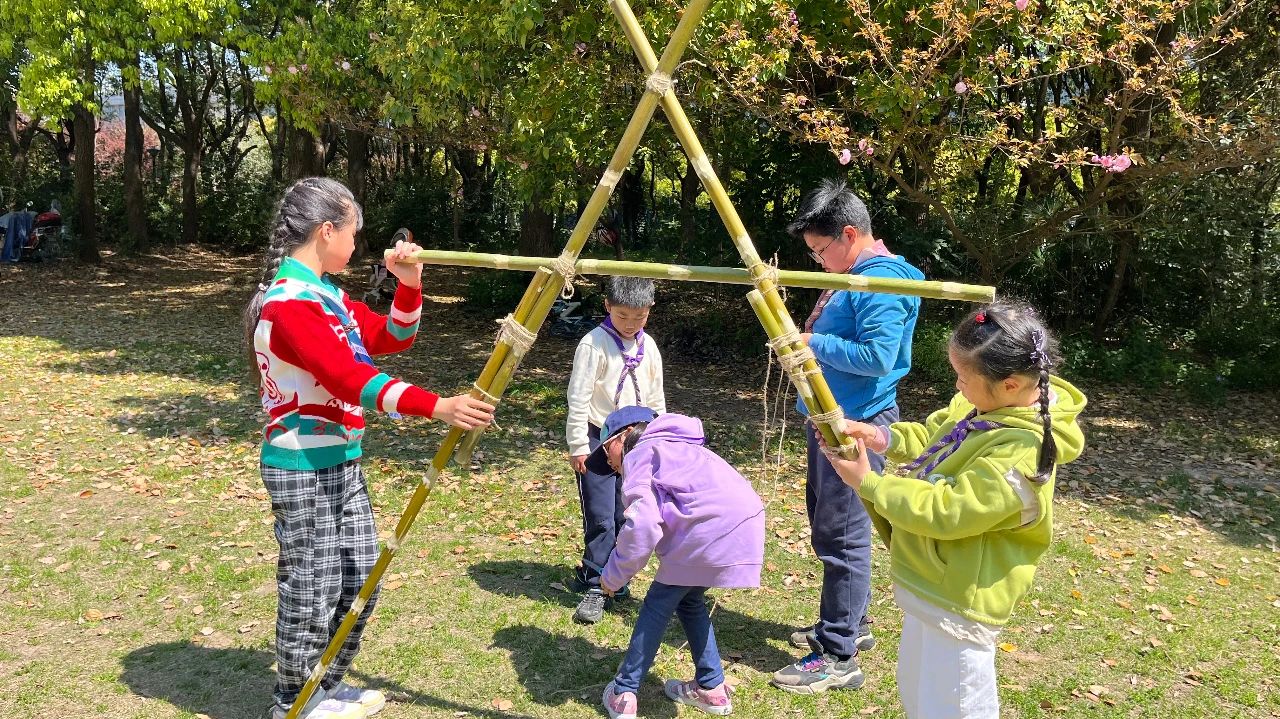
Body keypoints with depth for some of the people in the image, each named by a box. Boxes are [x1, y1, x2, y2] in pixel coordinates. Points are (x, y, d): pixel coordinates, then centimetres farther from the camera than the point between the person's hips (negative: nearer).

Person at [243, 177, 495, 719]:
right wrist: (436, 407, -37)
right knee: (311, 592, 3)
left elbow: (394, 337, 14)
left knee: (358, 579, 16)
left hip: (341, 461, 10)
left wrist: (409, 286, -4)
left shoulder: (326, 294, 10)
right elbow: (351, 379, -30)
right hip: (304, 468, -10)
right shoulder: (288, 302, -20)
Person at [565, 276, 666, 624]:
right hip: (599, 439, -5)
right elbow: (578, 398, -12)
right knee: (600, 517, -7)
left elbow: (656, 400, 15)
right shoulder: (594, 344, -11)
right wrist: (578, 445, -13)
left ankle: (595, 574, 24)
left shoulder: (649, 347, 6)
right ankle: (596, 587, 4)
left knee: (626, 517, 7)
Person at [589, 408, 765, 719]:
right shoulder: (672, 448, 33)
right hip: (743, 527, 8)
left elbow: (643, 523, -9)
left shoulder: (638, 454, 6)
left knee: (658, 604, 9)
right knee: (688, 599, 25)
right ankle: (712, 688, 32)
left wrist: (613, 575, 2)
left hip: (712, 530, -8)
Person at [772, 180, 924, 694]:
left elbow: (877, 356, -25)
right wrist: (806, 336, 4)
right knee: (829, 527, 18)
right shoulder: (854, 278, 14)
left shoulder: (882, 281, -17)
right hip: (832, 418, 11)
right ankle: (848, 625, 33)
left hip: (855, 424, -11)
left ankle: (837, 657, 4)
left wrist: (813, 343, -16)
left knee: (841, 536, -5)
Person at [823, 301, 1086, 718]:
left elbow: (946, 511, -30)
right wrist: (885, 438, -8)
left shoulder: (1021, 453, -31)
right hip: (932, 584, 9)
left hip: (957, 601, -9)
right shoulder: (989, 403, -4)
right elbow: (931, 438, 11)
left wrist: (867, 482, -24)